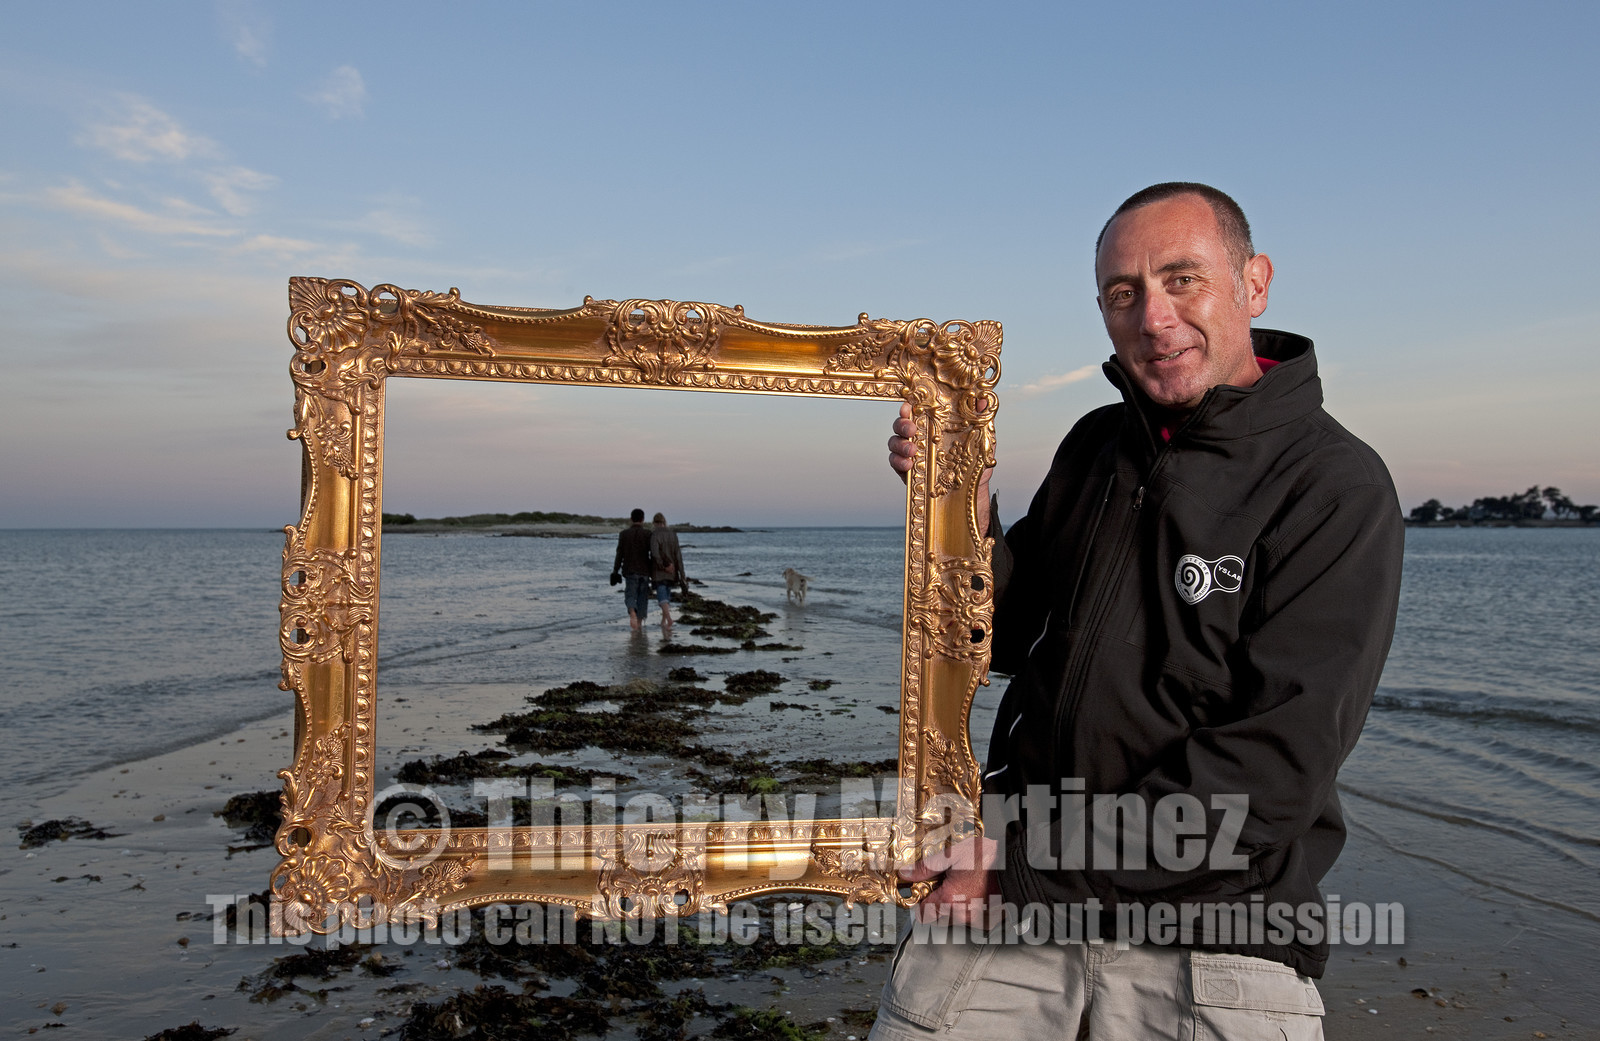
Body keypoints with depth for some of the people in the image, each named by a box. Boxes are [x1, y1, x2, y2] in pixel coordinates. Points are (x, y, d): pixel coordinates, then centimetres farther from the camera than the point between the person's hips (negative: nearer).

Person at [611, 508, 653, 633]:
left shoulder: (624, 534, -3)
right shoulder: (647, 533, -5)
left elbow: (620, 554, -4)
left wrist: (615, 572, 1)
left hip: (630, 571, 0)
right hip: (644, 571, 0)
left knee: (630, 596, 5)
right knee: (642, 597, 12)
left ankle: (632, 613, -25)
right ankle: (639, 624, 13)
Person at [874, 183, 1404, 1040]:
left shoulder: (1337, 488, -10)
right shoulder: (1096, 446, 8)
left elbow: (1278, 765, -17)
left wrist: (1037, 866, -19)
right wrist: (963, 509, -5)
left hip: (1209, 936, -3)